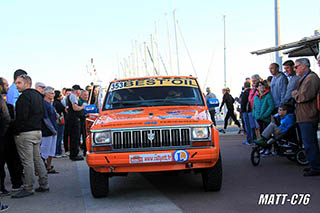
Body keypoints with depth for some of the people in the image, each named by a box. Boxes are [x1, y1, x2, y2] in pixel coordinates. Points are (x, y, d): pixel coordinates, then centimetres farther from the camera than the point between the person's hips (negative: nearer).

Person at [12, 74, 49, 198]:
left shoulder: (25, 96, -13)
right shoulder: (38, 95, 16)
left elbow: (22, 116, -20)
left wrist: (17, 132, -13)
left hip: (25, 133, -9)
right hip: (38, 131, 9)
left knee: (27, 161, -4)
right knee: (37, 159, 15)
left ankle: (28, 188, 0)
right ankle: (44, 184, 18)